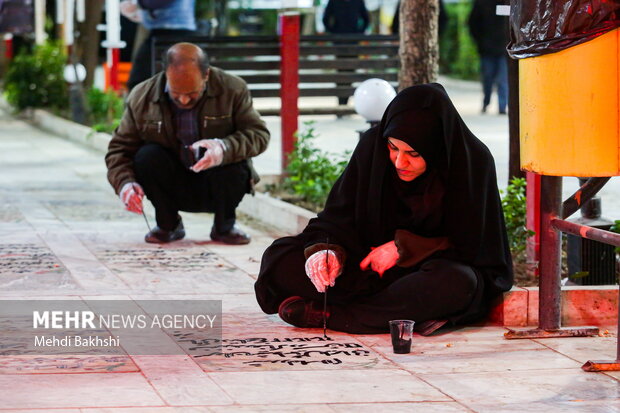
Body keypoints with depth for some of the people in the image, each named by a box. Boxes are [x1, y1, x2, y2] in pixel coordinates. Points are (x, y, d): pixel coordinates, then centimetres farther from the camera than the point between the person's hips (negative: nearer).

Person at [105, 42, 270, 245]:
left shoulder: (233, 89, -12)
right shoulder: (141, 98, -10)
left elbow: (259, 134, -12)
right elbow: (119, 148, -4)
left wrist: (225, 148, -34)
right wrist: (125, 183, -25)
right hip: (173, 188, 1)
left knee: (235, 165, -32)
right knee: (146, 157, -27)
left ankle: (224, 226, 0)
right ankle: (168, 225, -1)